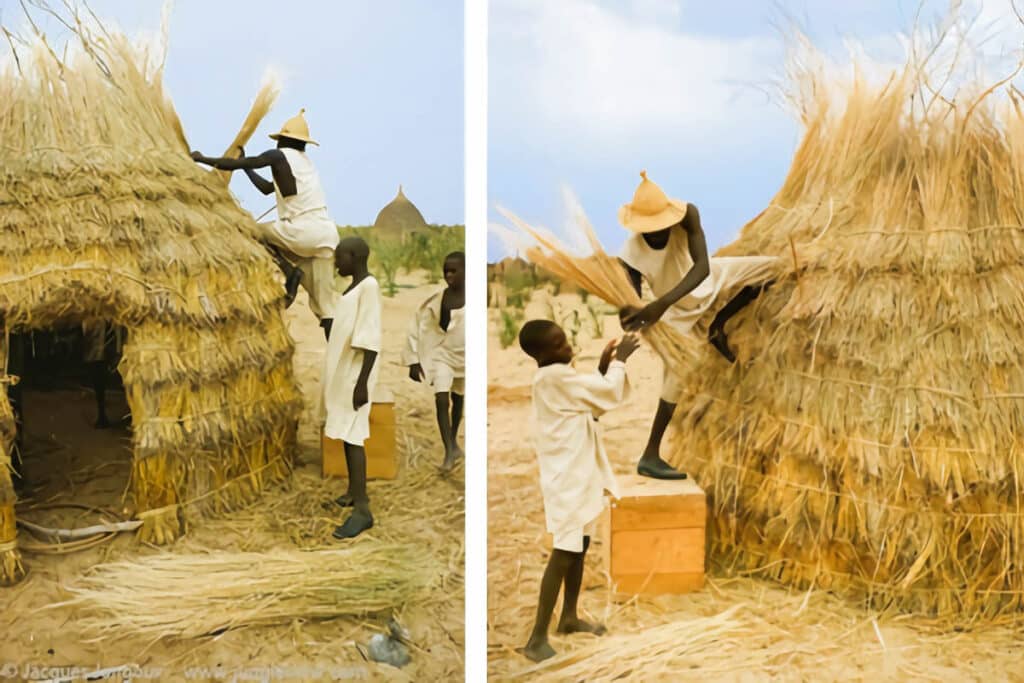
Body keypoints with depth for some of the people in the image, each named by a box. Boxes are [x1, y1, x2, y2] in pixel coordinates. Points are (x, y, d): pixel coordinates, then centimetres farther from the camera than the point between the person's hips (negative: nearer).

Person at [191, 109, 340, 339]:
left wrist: (202, 158, 17)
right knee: (323, 304, 6)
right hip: (327, 233, 7)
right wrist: (244, 163, 44)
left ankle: (290, 272, -2)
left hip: (303, 231, -7)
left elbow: (235, 165, 3)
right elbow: (267, 188, 35)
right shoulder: (306, 162, 27)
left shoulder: (279, 156, 5)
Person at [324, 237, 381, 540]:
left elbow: (370, 340, -21)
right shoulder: (352, 288, 14)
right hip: (342, 372, 9)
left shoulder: (369, 286, -15)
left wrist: (362, 382, -24)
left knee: (351, 436, -11)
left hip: (355, 375, -9)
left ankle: (362, 510, -10)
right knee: (345, 434, 13)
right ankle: (354, 491, 24)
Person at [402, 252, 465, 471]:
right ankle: (449, 452, -11)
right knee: (441, 400, -17)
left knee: (458, 400, 19)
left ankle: (453, 442, 42)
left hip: (464, 357, 1)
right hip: (442, 355, 0)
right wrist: (414, 360, -6)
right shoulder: (436, 300, -10)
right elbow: (418, 326, -4)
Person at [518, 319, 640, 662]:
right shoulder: (557, 377, -21)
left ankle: (569, 618, 32)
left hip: (577, 474, 10)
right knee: (564, 553, -9)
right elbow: (611, 393, -20)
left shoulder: (556, 378, 11)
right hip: (568, 478, -10)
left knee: (579, 547, 18)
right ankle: (537, 638, -4)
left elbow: (593, 405, 18)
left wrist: (603, 366, 7)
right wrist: (619, 360, -4)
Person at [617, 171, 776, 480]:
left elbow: (702, 266, -44)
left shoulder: (687, 215, -35)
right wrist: (630, 317, -61)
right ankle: (649, 458, 5)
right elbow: (630, 306, -34)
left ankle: (718, 326, 10)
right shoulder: (630, 256, -38)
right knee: (674, 382, -5)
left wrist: (663, 302, -57)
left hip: (707, 278, 4)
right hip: (680, 311, -3)